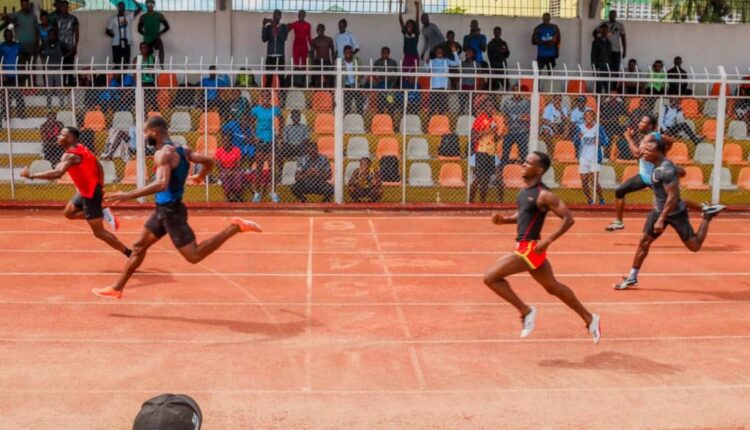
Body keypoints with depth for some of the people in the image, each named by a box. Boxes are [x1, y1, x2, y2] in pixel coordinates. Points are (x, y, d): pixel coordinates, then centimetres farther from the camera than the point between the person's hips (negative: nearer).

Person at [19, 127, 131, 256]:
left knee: (99, 232, -3)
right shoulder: (81, 148, 5)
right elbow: (99, 166, 12)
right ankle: (102, 213, 14)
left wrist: (31, 175, -32)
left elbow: (57, 174, -38)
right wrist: (100, 186, 13)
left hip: (90, 194, -9)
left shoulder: (70, 156, -23)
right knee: (68, 212, 25)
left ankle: (129, 254, 1)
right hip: (87, 191, 9)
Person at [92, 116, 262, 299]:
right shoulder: (180, 150, 6)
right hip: (164, 210, 10)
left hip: (170, 211, -10)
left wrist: (128, 195, -36)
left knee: (194, 256, -5)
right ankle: (117, 288, 27)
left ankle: (234, 227, -5)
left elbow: (161, 184, -35)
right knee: (139, 247, 17)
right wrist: (200, 177, 28)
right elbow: (208, 161, 7)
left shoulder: (163, 154, -21)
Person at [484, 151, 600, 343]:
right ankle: (589, 319, 34)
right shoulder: (526, 191, 9)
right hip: (525, 248, 9)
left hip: (530, 248, -9)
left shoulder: (543, 195, -17)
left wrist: (549, 240, -24)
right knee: (553, 287, 22)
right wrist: (505, 219, 4)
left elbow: (568, 218, -18)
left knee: (491, 277, -11)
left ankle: (526, 311, 1)